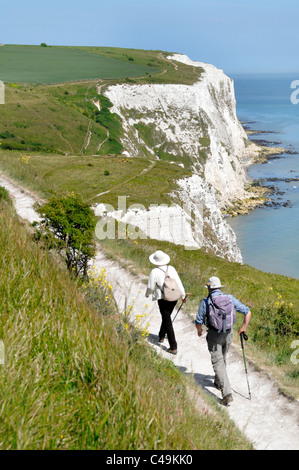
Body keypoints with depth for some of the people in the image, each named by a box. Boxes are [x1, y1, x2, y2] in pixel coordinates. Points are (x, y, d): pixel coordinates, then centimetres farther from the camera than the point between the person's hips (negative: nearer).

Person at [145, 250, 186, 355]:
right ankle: (161, 336, 47)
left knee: (167, 322, 0)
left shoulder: (154, 272, -14)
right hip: (174, 298, 5)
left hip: (163, 299, -5)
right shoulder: (171, 269, -1)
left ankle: (173, 347, -2)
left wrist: (147, 294, 15)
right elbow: (179, 283, 3)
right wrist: (183, 295, 14)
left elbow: (151, 287, -7)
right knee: (166, 317, 28)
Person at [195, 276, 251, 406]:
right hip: (228, 334, 4)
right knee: (222, 358, 26)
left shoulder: (205, 302, -8)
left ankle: (227, 393, -14)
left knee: (218, 362, -3)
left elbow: (198, 322, -4)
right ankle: (218, 382, 44)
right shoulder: (230, 299, 1)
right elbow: (248, 312, 2)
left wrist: (199, 331, 18)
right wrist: (244, 327, 14)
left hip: (214, 335, -4)